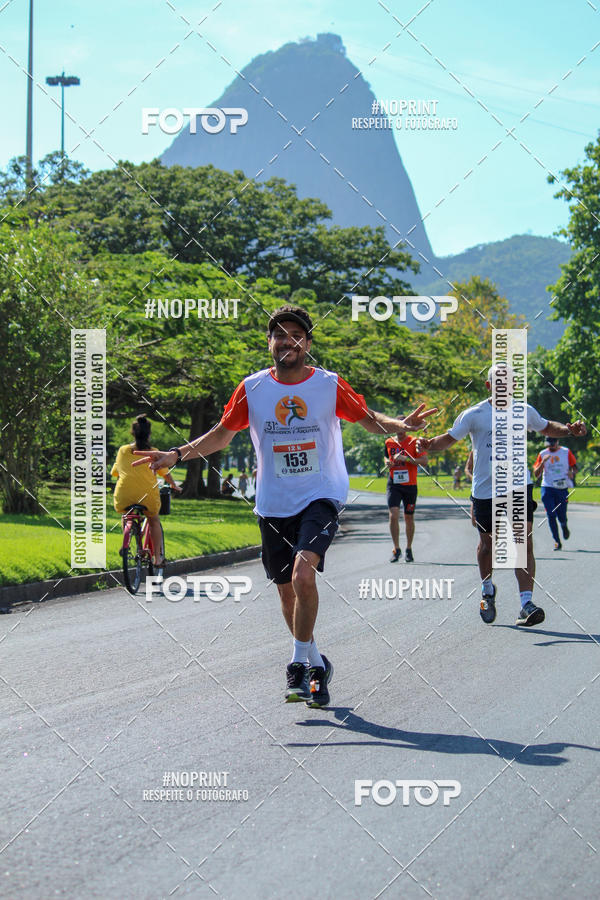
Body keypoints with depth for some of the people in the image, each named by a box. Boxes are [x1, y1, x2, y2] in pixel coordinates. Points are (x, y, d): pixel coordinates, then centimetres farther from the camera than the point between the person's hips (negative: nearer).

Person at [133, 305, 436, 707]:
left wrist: (400, 425, -14)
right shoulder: (252, 388, 2)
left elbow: (369, 418, 6)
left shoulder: (330, 384, -3)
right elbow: (222, 433, 11)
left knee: (303, 574, -26)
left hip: (320, 497, -3)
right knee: (287, 591, 10)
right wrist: (176, 454, 0)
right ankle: (316, 665, 31)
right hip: (274, 506, 3)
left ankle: (299, 664, -12)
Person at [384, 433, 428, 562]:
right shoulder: (389, 442, 7)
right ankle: (396, 549, -4)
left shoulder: (414, 442, -4)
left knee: (409, 518, 8)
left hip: (410, 485, -1)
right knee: (393, 515, -14)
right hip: (393, 484, 1)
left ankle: (409, 550, 25)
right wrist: (387, 462, 0)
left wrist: (406, 458, -22)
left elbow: (424, 460, -12)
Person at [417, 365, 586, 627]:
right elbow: (449, 438, -1)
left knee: (524, 543, -13)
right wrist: (429, 445, -21)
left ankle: (526, 604, -17)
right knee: (488, 544, 11)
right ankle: (487, 590, 40)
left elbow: (547, 427, 23)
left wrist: (569, 429, 4)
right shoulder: (474, 415, -4)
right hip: (485, 490, -1)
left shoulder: (524, 411, 5)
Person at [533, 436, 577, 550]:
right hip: (547, 488, 0)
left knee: (561, 516, -3)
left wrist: (572, 473, -10)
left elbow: (574, 467, 14)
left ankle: (564, 527, 34)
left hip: (562, 488, 0)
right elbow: (536, 474, 2)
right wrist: (543, 462, -14)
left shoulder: (566, 452, 5)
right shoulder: (543, 454, 5)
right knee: (551, 515, -10)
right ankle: (557, 541, 1)